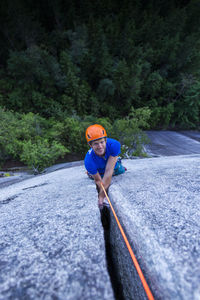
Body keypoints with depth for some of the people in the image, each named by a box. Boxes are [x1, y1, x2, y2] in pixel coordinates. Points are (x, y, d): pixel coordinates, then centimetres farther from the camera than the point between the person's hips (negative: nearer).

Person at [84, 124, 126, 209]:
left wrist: (101, 194, -40)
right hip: (99, 173, -1)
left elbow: (109, 171, -43)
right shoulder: (89, 161, -42)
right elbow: (98, 181, -26)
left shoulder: (114, 145, -42)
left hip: (114, 167, 2)